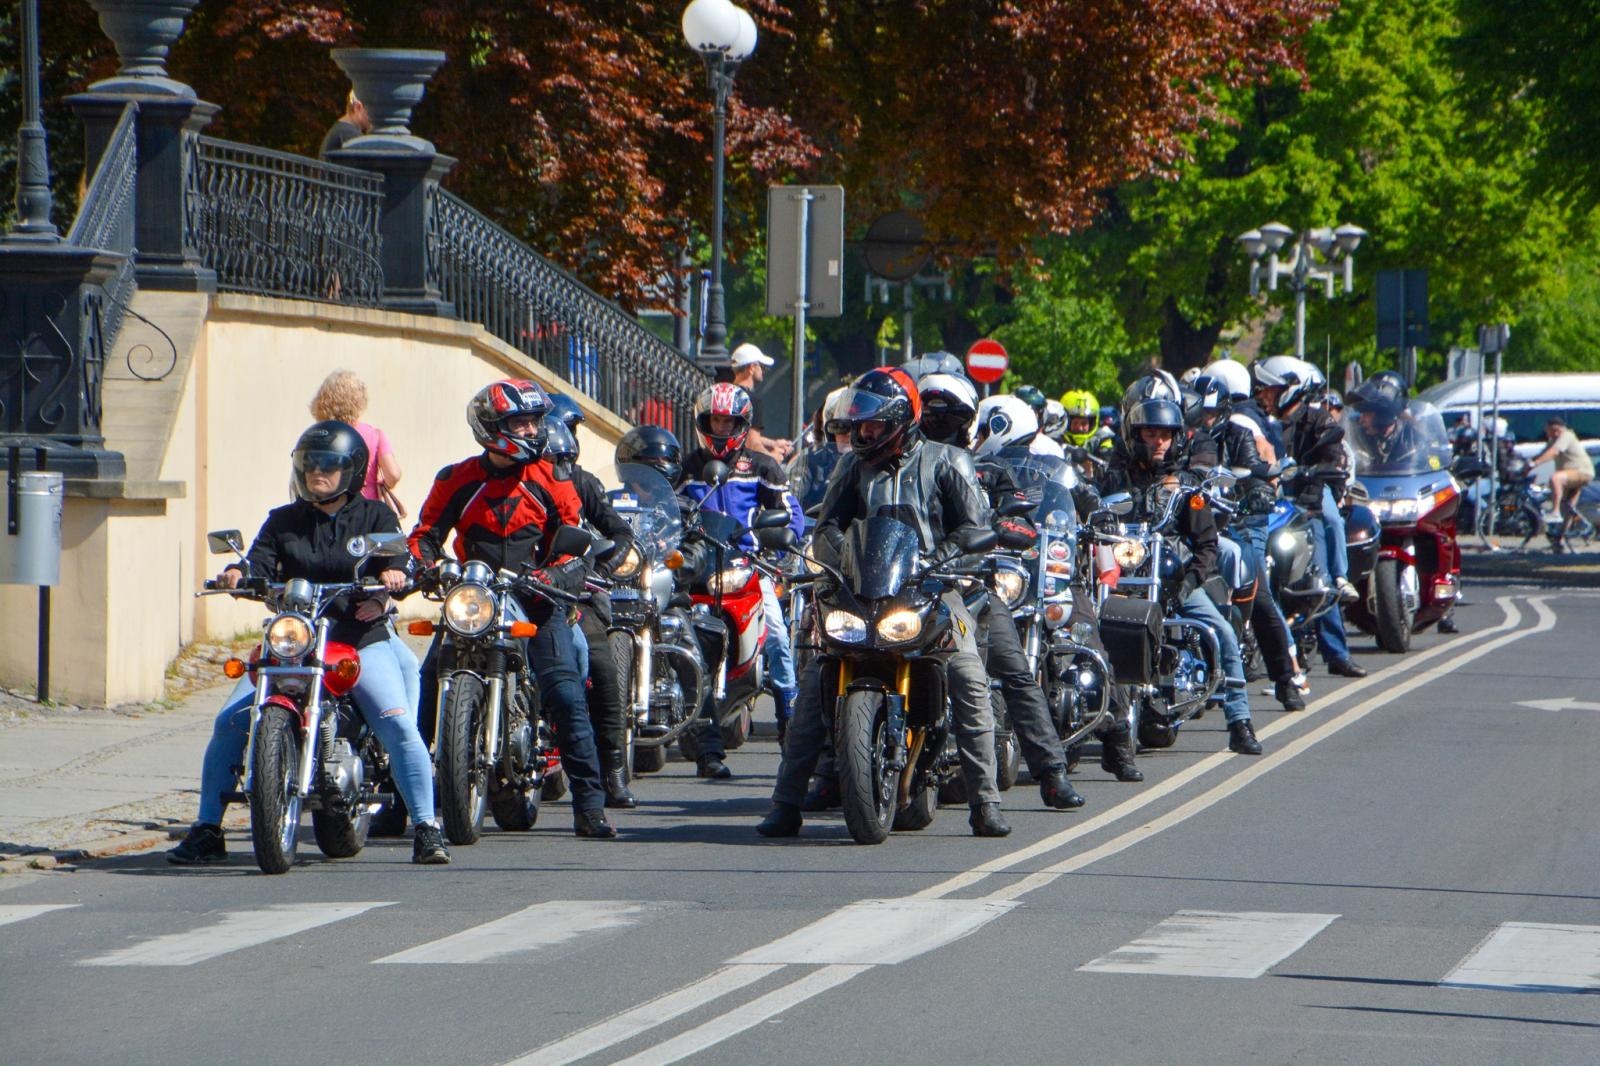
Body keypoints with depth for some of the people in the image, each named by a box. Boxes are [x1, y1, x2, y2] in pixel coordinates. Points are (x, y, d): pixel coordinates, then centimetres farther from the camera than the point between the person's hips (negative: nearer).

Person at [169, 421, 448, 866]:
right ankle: (207, 830, -2)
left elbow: (395, 557, -6)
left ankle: (425, 829, -15)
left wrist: (394, 574, -30)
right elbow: (261, 566, 1)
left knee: (399, 724, -22)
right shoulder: (283, 521, 14)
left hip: (362, 638, -2)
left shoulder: (375, 516, 9)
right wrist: (238, 574, -22)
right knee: (229, 723, -11)